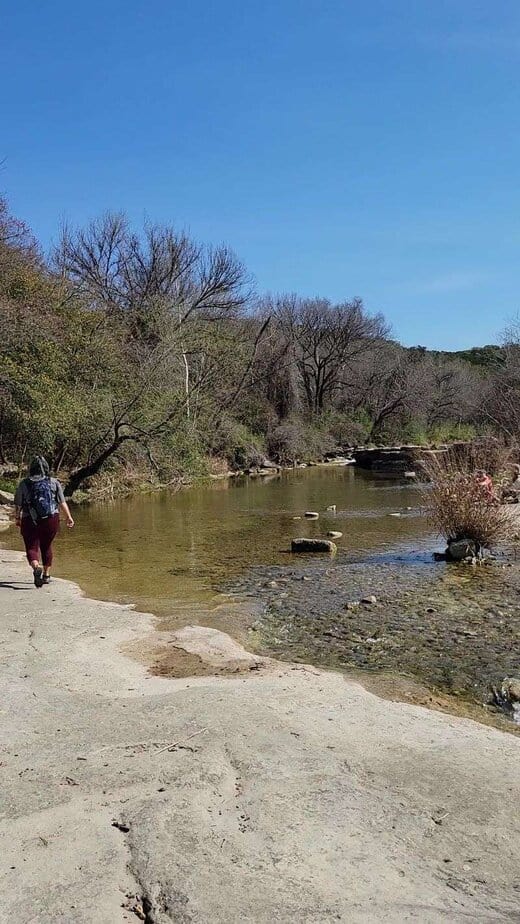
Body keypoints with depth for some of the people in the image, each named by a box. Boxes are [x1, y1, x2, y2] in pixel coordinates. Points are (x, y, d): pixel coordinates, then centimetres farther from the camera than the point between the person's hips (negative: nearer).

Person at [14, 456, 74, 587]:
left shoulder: (24, 484, 1)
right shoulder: (54, 482, 2)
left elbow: (18, 504, 4)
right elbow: (62, 503, -1)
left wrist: (18, 519, 19)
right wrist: (69, 517, 7)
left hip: (30, 521, -2)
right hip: (51, 520, 2)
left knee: (31, 548, 3)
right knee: (46, 546, 19)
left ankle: (36, 567, -26)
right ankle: (46, 575, 26)